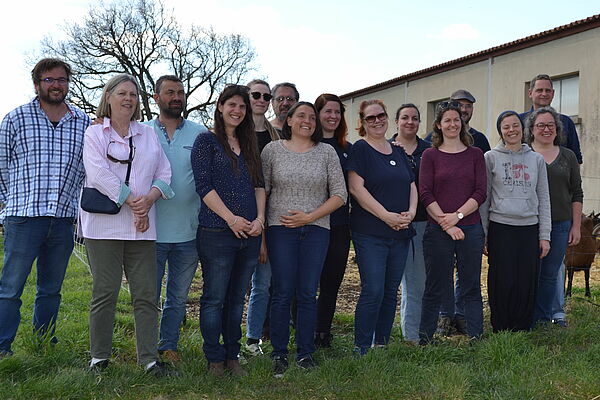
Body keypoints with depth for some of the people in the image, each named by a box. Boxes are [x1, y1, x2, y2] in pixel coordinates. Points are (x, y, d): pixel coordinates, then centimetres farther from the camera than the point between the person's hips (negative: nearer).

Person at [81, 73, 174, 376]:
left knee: (146, 294, 2)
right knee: (105, 293, 1)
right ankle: (99, 357, 15)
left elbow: (164, 174, 11)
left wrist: (149, 199, -8)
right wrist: (133, 201, -13)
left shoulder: (148, 134, 17)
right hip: (104, 225, -3)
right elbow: (98, 174, -9)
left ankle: (149, 357, 8)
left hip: (141, 226, 3)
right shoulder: (94, 133, 6)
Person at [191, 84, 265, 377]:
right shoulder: (206, 141, 0)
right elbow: (204, 185, -8)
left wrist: (260, 218, -1)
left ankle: (232, 355, 22)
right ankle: (215, 359, 14)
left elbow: (259, 185, 14)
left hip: (249, 233, 5)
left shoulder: (249, 144, 17)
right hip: (216, 232, -5)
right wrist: (231, 218, -14)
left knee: (237, 298, 12)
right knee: (214, 298, 2)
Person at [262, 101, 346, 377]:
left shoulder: (326, 152, 7)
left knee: (308, 294, 4)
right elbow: (261, 190, 3)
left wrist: (309, 217, -6)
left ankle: (305, 354, 17)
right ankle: (279, 354, 14)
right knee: (282, 293, 1)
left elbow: (339, 194, 4)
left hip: (316, 229, 1)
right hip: (281, 229, -1)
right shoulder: (273, 150, 5)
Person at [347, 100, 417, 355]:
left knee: (391, 291, 9)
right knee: (373, 290, -10)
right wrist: (387, 216, -17)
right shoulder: (360, 149, -3)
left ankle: (382, 344, 20)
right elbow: (356, 188, -13)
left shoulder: (398, 152, 16)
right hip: (369, 232, -6)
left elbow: (412, 186, 17)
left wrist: (411, 211, -3)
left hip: (400, 232, 6)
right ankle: (361, 349, 0)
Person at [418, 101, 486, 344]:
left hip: (470, 229, 1)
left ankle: (476, 338, 17)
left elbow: (480, 192, 1)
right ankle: (424, 340, 15)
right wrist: (445, 222, -11)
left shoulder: (475, 154, 9)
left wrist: (458, 215, -12)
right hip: (437, 230, -1)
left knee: (471, 287, 8)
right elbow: (425, 194, -3)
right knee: (435, 287, 4)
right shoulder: (430, 155, 4)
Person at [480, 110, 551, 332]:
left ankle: (523, 330, 16)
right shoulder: (490, 158, 3)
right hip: (500, 229, -2)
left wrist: (545, 235, 6)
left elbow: (544, 199, 12)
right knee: (502, 283, -1)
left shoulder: (537, 159, 11)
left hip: (529, 229, 2)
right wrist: (482, 235, -1)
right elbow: (483, 197, 3)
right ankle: (500, 331, 12)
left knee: (527, 284, 2)